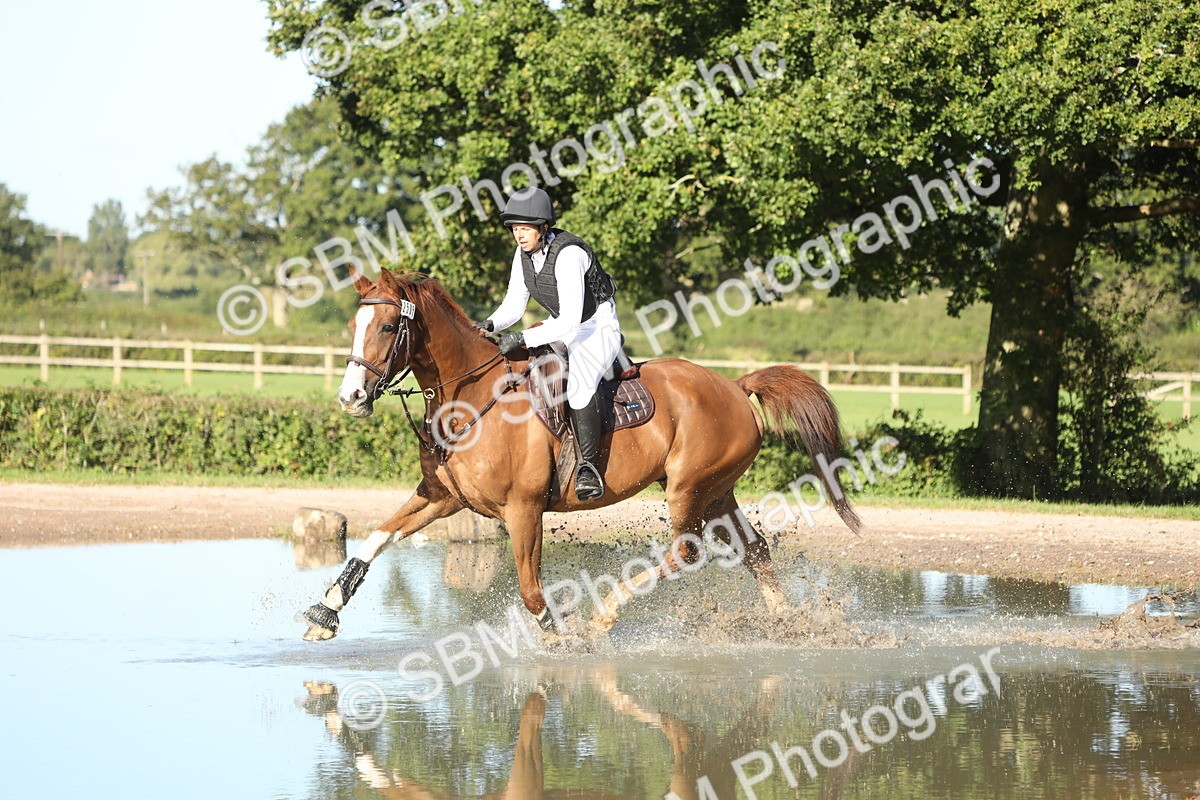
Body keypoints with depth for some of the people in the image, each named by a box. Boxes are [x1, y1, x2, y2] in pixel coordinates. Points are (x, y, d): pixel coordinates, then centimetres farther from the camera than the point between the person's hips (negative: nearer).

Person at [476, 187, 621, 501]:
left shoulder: (568, 255, -28)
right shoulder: (524, 254, -3)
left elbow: (570, 320, -33)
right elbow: (514, 305, 5)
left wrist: (522, 338, -37)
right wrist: (490, 325, -16)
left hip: (597, 330, -9)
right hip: (561, 328, 9)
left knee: (579, 384, -35)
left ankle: (588, 466, -28)